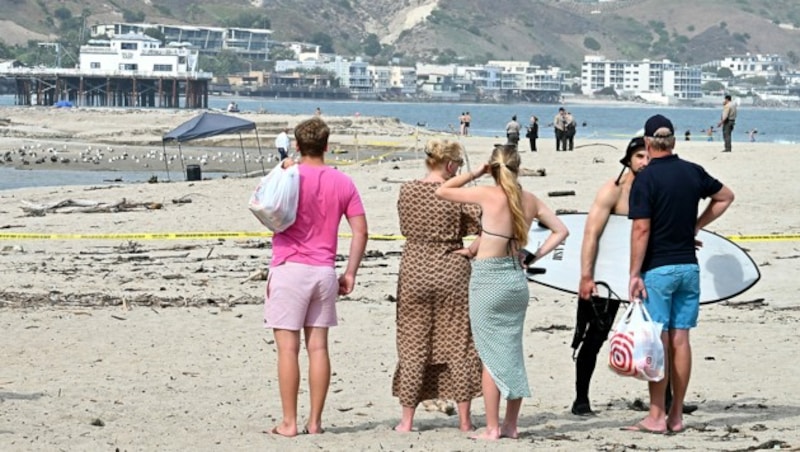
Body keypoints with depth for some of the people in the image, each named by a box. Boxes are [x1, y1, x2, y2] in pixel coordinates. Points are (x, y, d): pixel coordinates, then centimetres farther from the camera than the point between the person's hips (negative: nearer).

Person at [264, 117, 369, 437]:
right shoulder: (343, 183, 7)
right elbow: (360, 231, 4)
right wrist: (350, 273, 9)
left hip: (290, 267, -4)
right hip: (324, 271, 4)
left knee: (288, 347, -1)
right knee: (318, 347, 8)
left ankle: (289, 422, 0)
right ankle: (315, 421, 10)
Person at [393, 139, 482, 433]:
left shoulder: (406, 191, -1)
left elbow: (406, 228, 10)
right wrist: (471, 251, -3)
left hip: (414, 273, 2)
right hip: (452, 273, -2)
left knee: (413, 347, 8)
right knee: (459, 346, 7)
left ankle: (407, 420, 9)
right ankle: (464, 420, 10)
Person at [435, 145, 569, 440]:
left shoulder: (488, 195, -11)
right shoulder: (530, 200, 4)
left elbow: (442, 191, -2)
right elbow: (561, 230, 11)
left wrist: (476, 173, 2)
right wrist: (536, 254, 9)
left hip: (488, 278, -5)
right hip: (517, 278, 5)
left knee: (490, 356, 0)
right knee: (512, 353, 12)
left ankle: (492, 428, 1)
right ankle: (511, 425, 17)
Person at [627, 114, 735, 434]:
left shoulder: (645, 180, -11)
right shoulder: (693, 173, 6)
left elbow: (641, 230, -15)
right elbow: (725, 197, 22)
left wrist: (634, 273, -11)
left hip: (658, 269, -5)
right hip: (689, 266, 5)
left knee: (657, 342, -3)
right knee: (680, 340, 7)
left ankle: (657, 417, -1)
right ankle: (676, 416, 11)